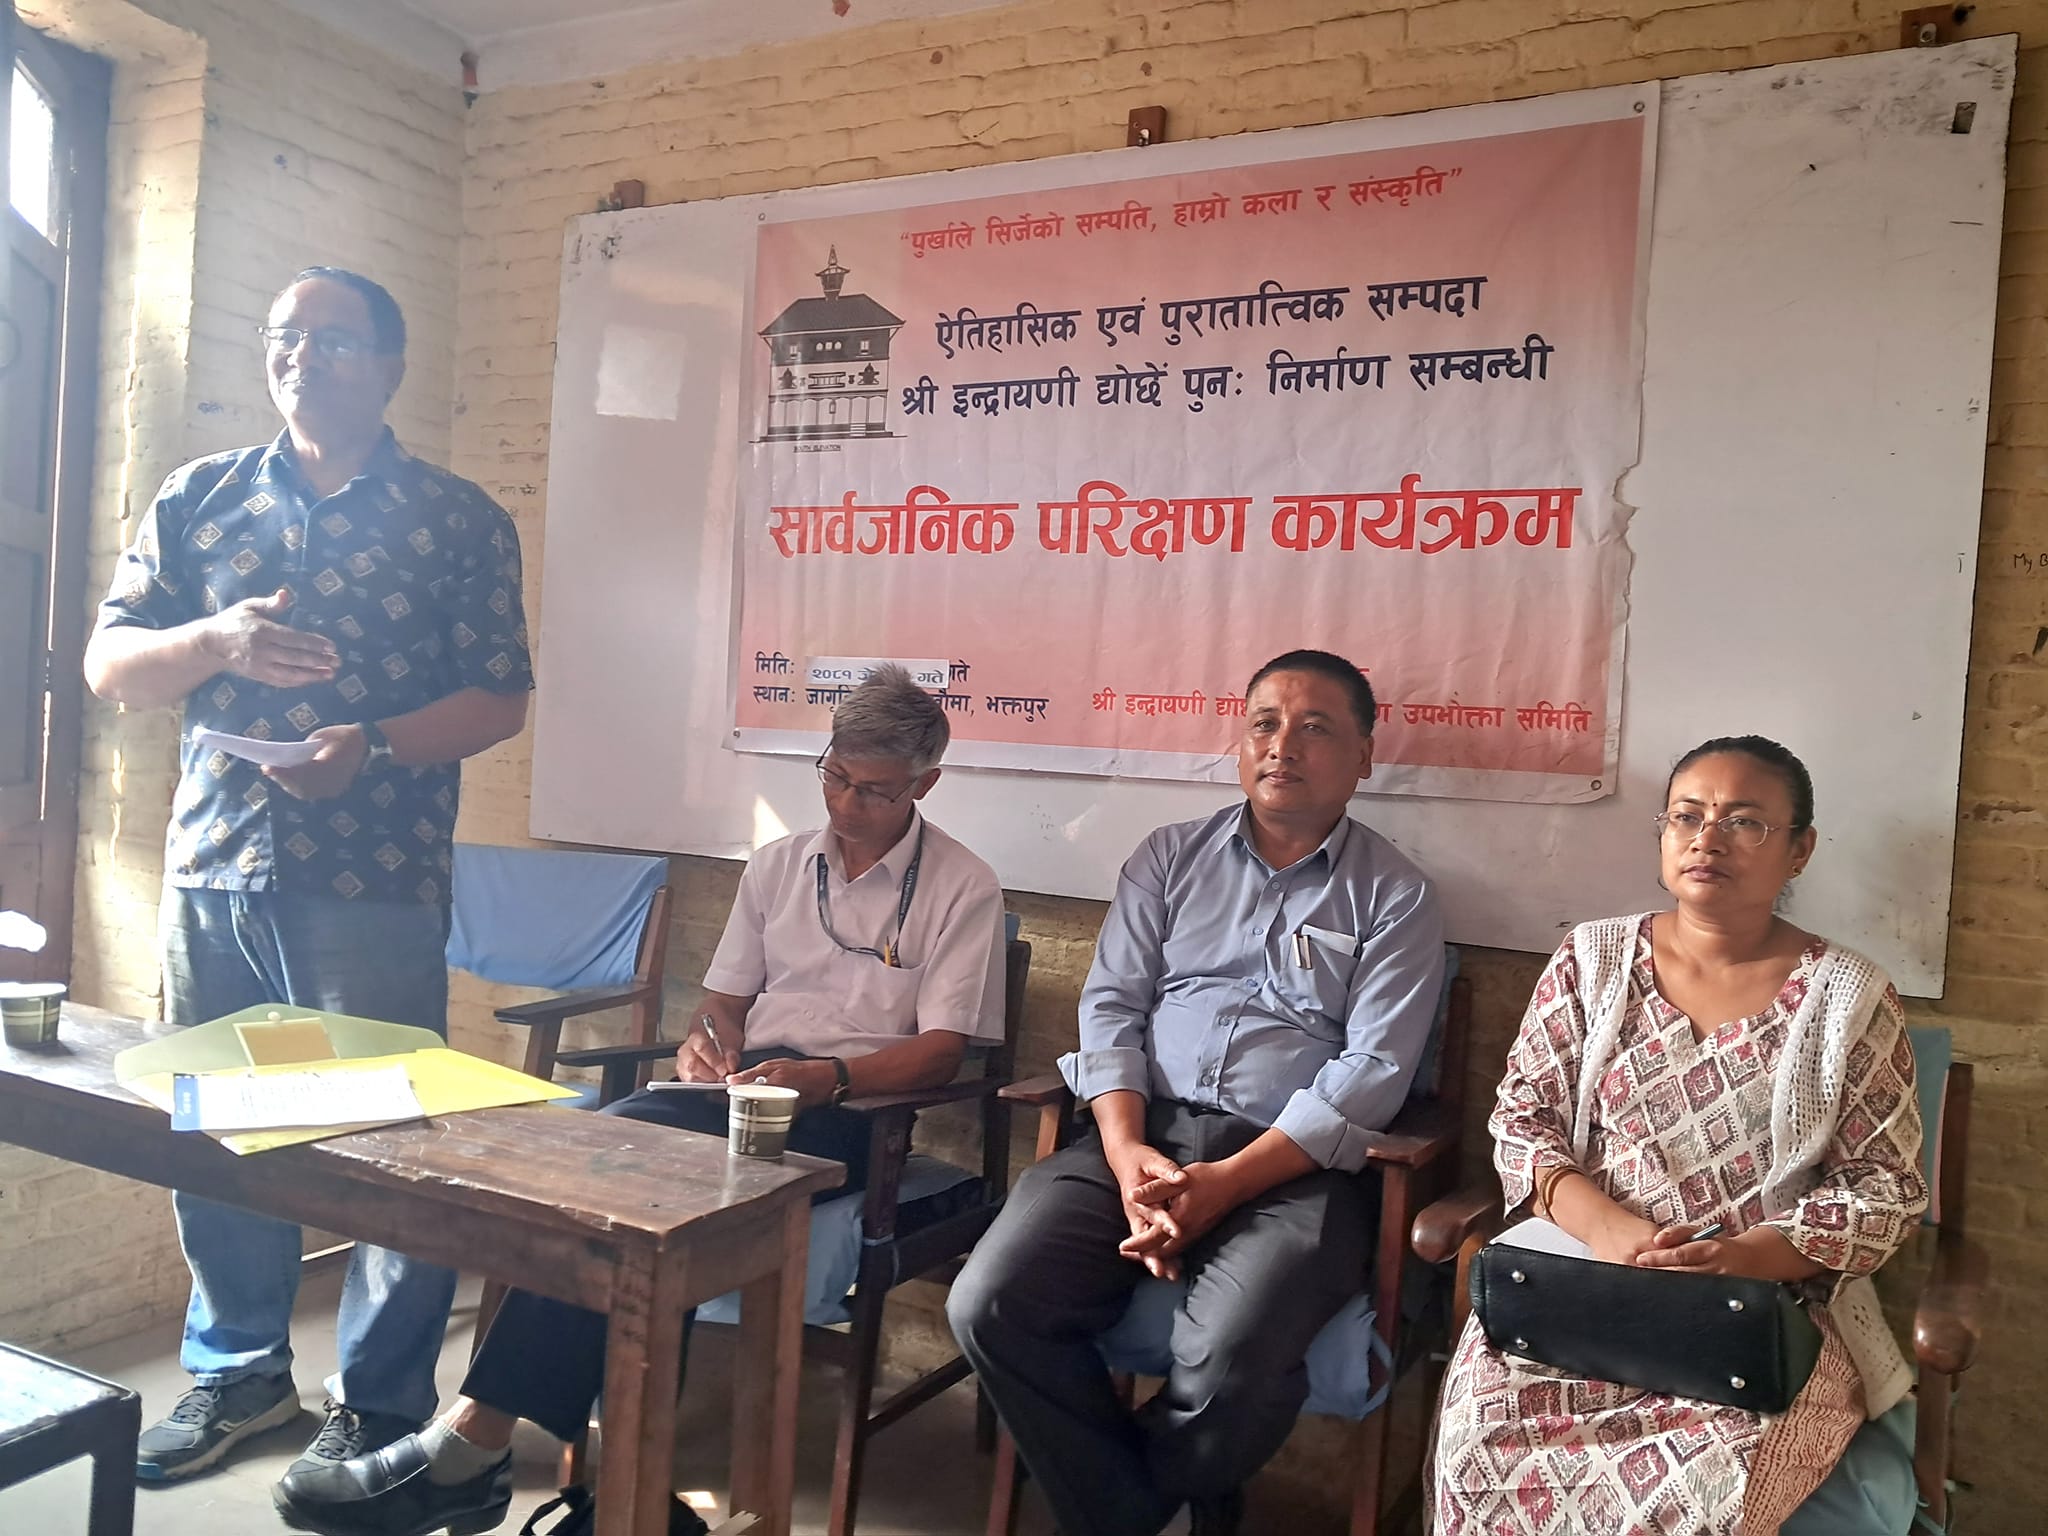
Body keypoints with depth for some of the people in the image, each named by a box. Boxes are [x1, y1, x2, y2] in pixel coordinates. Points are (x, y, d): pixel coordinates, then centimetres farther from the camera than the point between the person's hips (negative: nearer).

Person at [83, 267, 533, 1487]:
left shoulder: (458, 520, 2)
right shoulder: (198, 498, 11)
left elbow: (500, 697, -2)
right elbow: (109, 665, 8)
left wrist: (373, 746, -18)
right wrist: (215, 639, -12)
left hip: (377, 881, -3)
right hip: (212, 869, 4)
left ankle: (381, 1405, 18)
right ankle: (237, 1372, 32)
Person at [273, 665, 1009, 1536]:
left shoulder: (962, 890, 1)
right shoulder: (778, 866, 18)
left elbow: (942, 1051, -6)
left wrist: (828, 1078, -21)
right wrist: (703, 1042, -2)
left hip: (852, 1109, -5)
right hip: (741, 1084, 5)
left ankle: (474, 1440, -25)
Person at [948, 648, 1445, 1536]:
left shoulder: (1394, 897, 6)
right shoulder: (1170, 858, 16)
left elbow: (1372, 1071, -4)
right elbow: (1111, 1004, 8)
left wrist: (1225, 1184, -16)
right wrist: (1126, 1151, -10)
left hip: (1292, 1165, -2)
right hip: (1142, 1136, 3)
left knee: (1231, 1360, -31)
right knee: (991, 1307, -21)